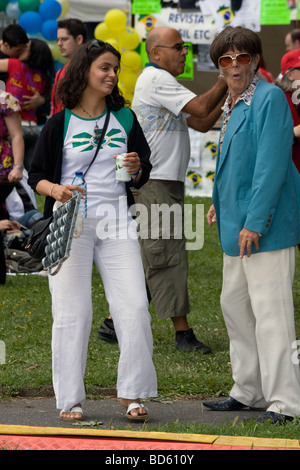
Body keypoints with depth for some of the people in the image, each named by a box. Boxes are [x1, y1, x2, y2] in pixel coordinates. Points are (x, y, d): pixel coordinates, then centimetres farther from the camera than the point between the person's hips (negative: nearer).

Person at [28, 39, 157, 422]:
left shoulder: (124, 119, 11)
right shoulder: (59, 125, 2)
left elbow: (143, 176, 15)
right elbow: (36, 175, 5)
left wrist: (136, 170, -8)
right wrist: (55, 189, -16)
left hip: (116, 221, 3)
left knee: (134, 306, -7)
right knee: (72, 311, -1)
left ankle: (131, 393, 2)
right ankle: (70, 399, 7)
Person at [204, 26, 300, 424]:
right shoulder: (233, 103, 15)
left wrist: (255, 221, -23)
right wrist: (221, 201, 24)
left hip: (266, 225, -10)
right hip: (237, 224, 10)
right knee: (235, 304, 17)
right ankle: (249, 390, 28)